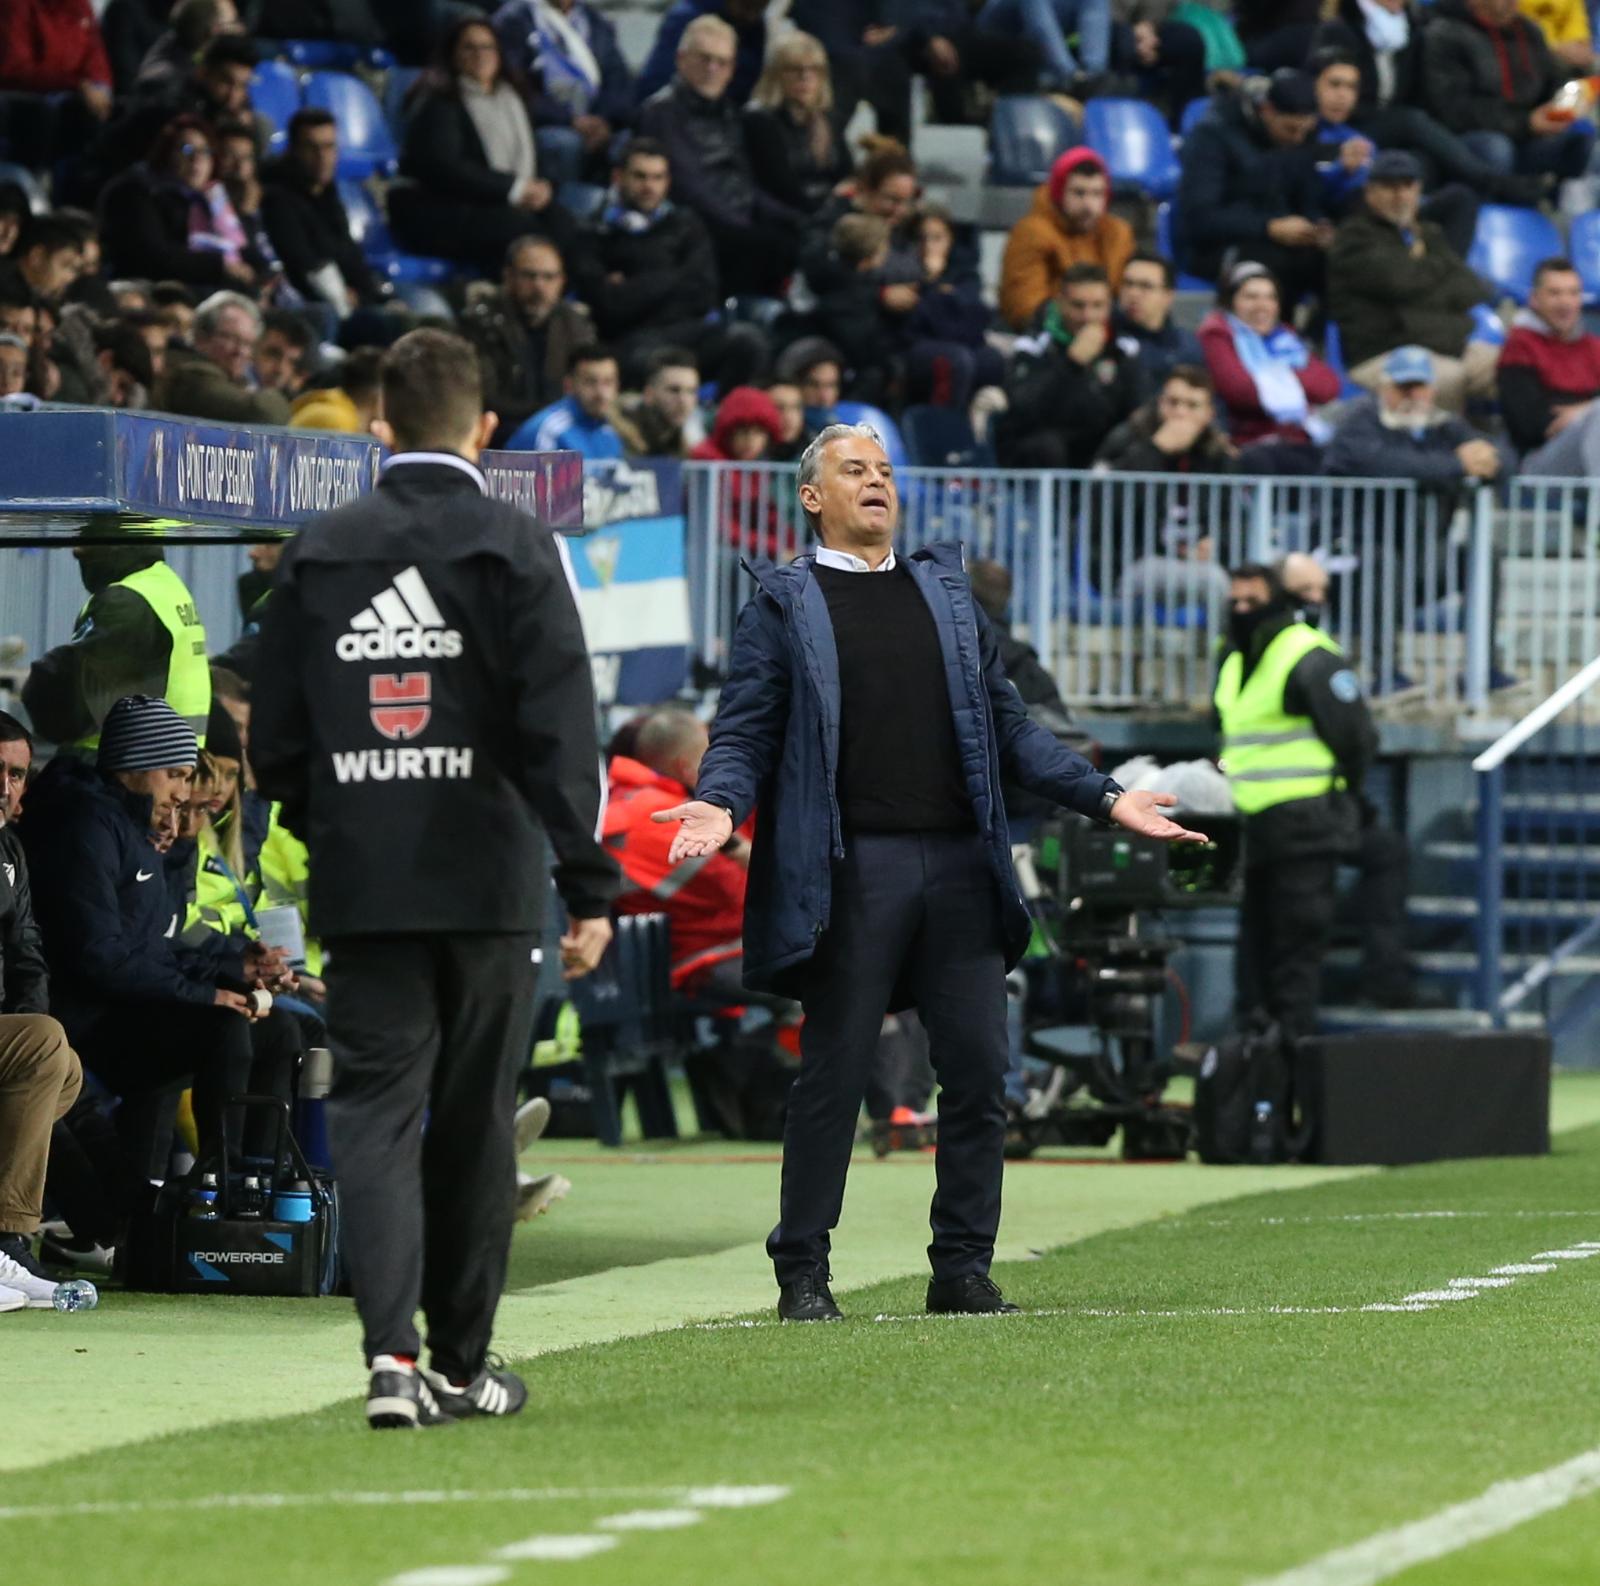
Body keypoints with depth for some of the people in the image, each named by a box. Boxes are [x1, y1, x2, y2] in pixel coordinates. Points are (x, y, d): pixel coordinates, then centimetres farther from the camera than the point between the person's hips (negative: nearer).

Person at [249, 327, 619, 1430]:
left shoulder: (317, 555, 5)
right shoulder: (519, 551, -4)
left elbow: (275, 740, 9)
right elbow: (564, 732, -10)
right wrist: (590, 888, -10)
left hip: (360, 885, 2)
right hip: (488, 883, -2)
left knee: (374, 1110, 0)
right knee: (476, 1122, 9)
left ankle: (391, 1349, -19)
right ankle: (461, 1365, 16)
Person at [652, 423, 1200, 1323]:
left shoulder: (946, 592, 19)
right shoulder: (786, 604, 7)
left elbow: (1008, 725, 19)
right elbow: (745, 732, 1)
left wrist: (1105, 799, 9)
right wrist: (720, 805, -19)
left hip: (960, 867, 4)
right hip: (851, 869, -4)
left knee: (980, 1071, 1)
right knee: (835, 1074, -3)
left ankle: (964, 1268, 9)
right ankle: (804, 1273, 5)